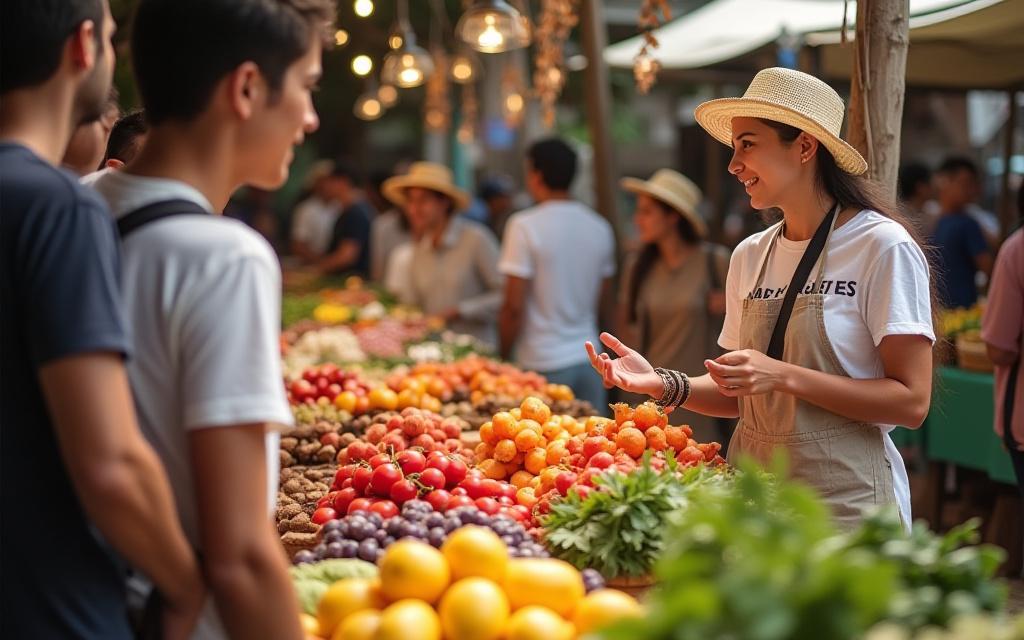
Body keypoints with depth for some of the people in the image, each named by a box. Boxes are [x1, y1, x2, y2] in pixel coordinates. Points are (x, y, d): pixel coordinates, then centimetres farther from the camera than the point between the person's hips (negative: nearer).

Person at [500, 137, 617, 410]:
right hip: (589, 357, 5)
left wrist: (503, 356, -1)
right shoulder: (600, 227, 7)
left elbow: (514, 306, -12)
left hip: (542, 364, -5)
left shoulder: (524, 226, -10)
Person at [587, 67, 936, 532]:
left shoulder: (884, 247, -11)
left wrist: (783, 376, -22)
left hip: (844, 501, -5)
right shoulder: (749, 257, 7)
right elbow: (742, 398, 12)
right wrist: (662, 383, -5)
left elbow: (911, 402, -16)